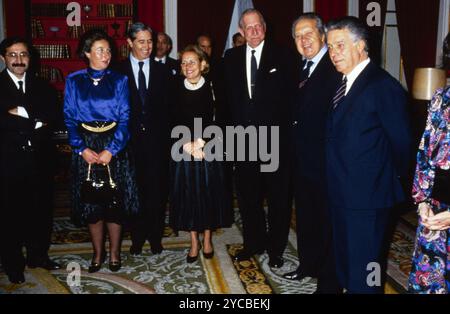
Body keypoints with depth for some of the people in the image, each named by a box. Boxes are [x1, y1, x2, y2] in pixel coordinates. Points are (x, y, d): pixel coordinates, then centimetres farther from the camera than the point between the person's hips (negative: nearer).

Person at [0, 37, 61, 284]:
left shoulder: (42, 86, 11)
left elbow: (53, 115, -1)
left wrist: (22, 114, -14)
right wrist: (35, 122, -14)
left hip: (40, 158, 3)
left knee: (41, 209, 12)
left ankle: (38, 255, 30)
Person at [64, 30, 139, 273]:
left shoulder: (119, 80, 3)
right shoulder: (73, 81, 5)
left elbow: (124, 118, -3)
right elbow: (69, 118, 1)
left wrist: (111, 150, -14)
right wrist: (82, 148, -12)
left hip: (114, 146, 0)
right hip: (86, 148, 1)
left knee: (116, 201, 3)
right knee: (90, 201, 5)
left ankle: (114, 253, 19)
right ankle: (98, 253, 21)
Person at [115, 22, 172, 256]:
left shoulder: (162, 71, 8)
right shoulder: (118, 71, 2)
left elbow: (167, 106, 5)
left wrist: (166, 135, -3)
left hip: (156, 139, 1)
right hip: (130, 139, -1)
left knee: (157, 190, 6)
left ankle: (155, 237, 21)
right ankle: (137, 238, 22)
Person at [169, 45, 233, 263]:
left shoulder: (211, 88, -2)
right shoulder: (177, 89, 1)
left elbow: (213, 121, -5)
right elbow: (176, 122, -1)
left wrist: (200, 144, -13)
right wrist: (188, 145, -12)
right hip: (183, 150, 1)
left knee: (208, 193, 6)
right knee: (188, 194, 5)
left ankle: (207, 239, 24)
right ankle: (194, 242, 19)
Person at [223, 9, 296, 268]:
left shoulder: (282, 56, -2)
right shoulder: (232, 57, 8)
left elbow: (290, 95, -3)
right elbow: (229, 96, 10)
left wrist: (280, 126, -8)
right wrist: (237, 125, 3)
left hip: (275, 137, -3)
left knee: (278, 196, 7)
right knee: (248, 195, 13)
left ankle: (276, 248, 21)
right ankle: (254, 242, 29)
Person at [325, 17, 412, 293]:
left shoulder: (383, 86, -17)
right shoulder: (345, 83, 10)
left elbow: (401, 142, -12)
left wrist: (392, 180, 1)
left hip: (367, 197, -8)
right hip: (342, 194, 8)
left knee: (363, 275, 3)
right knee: (345, 263, 22)